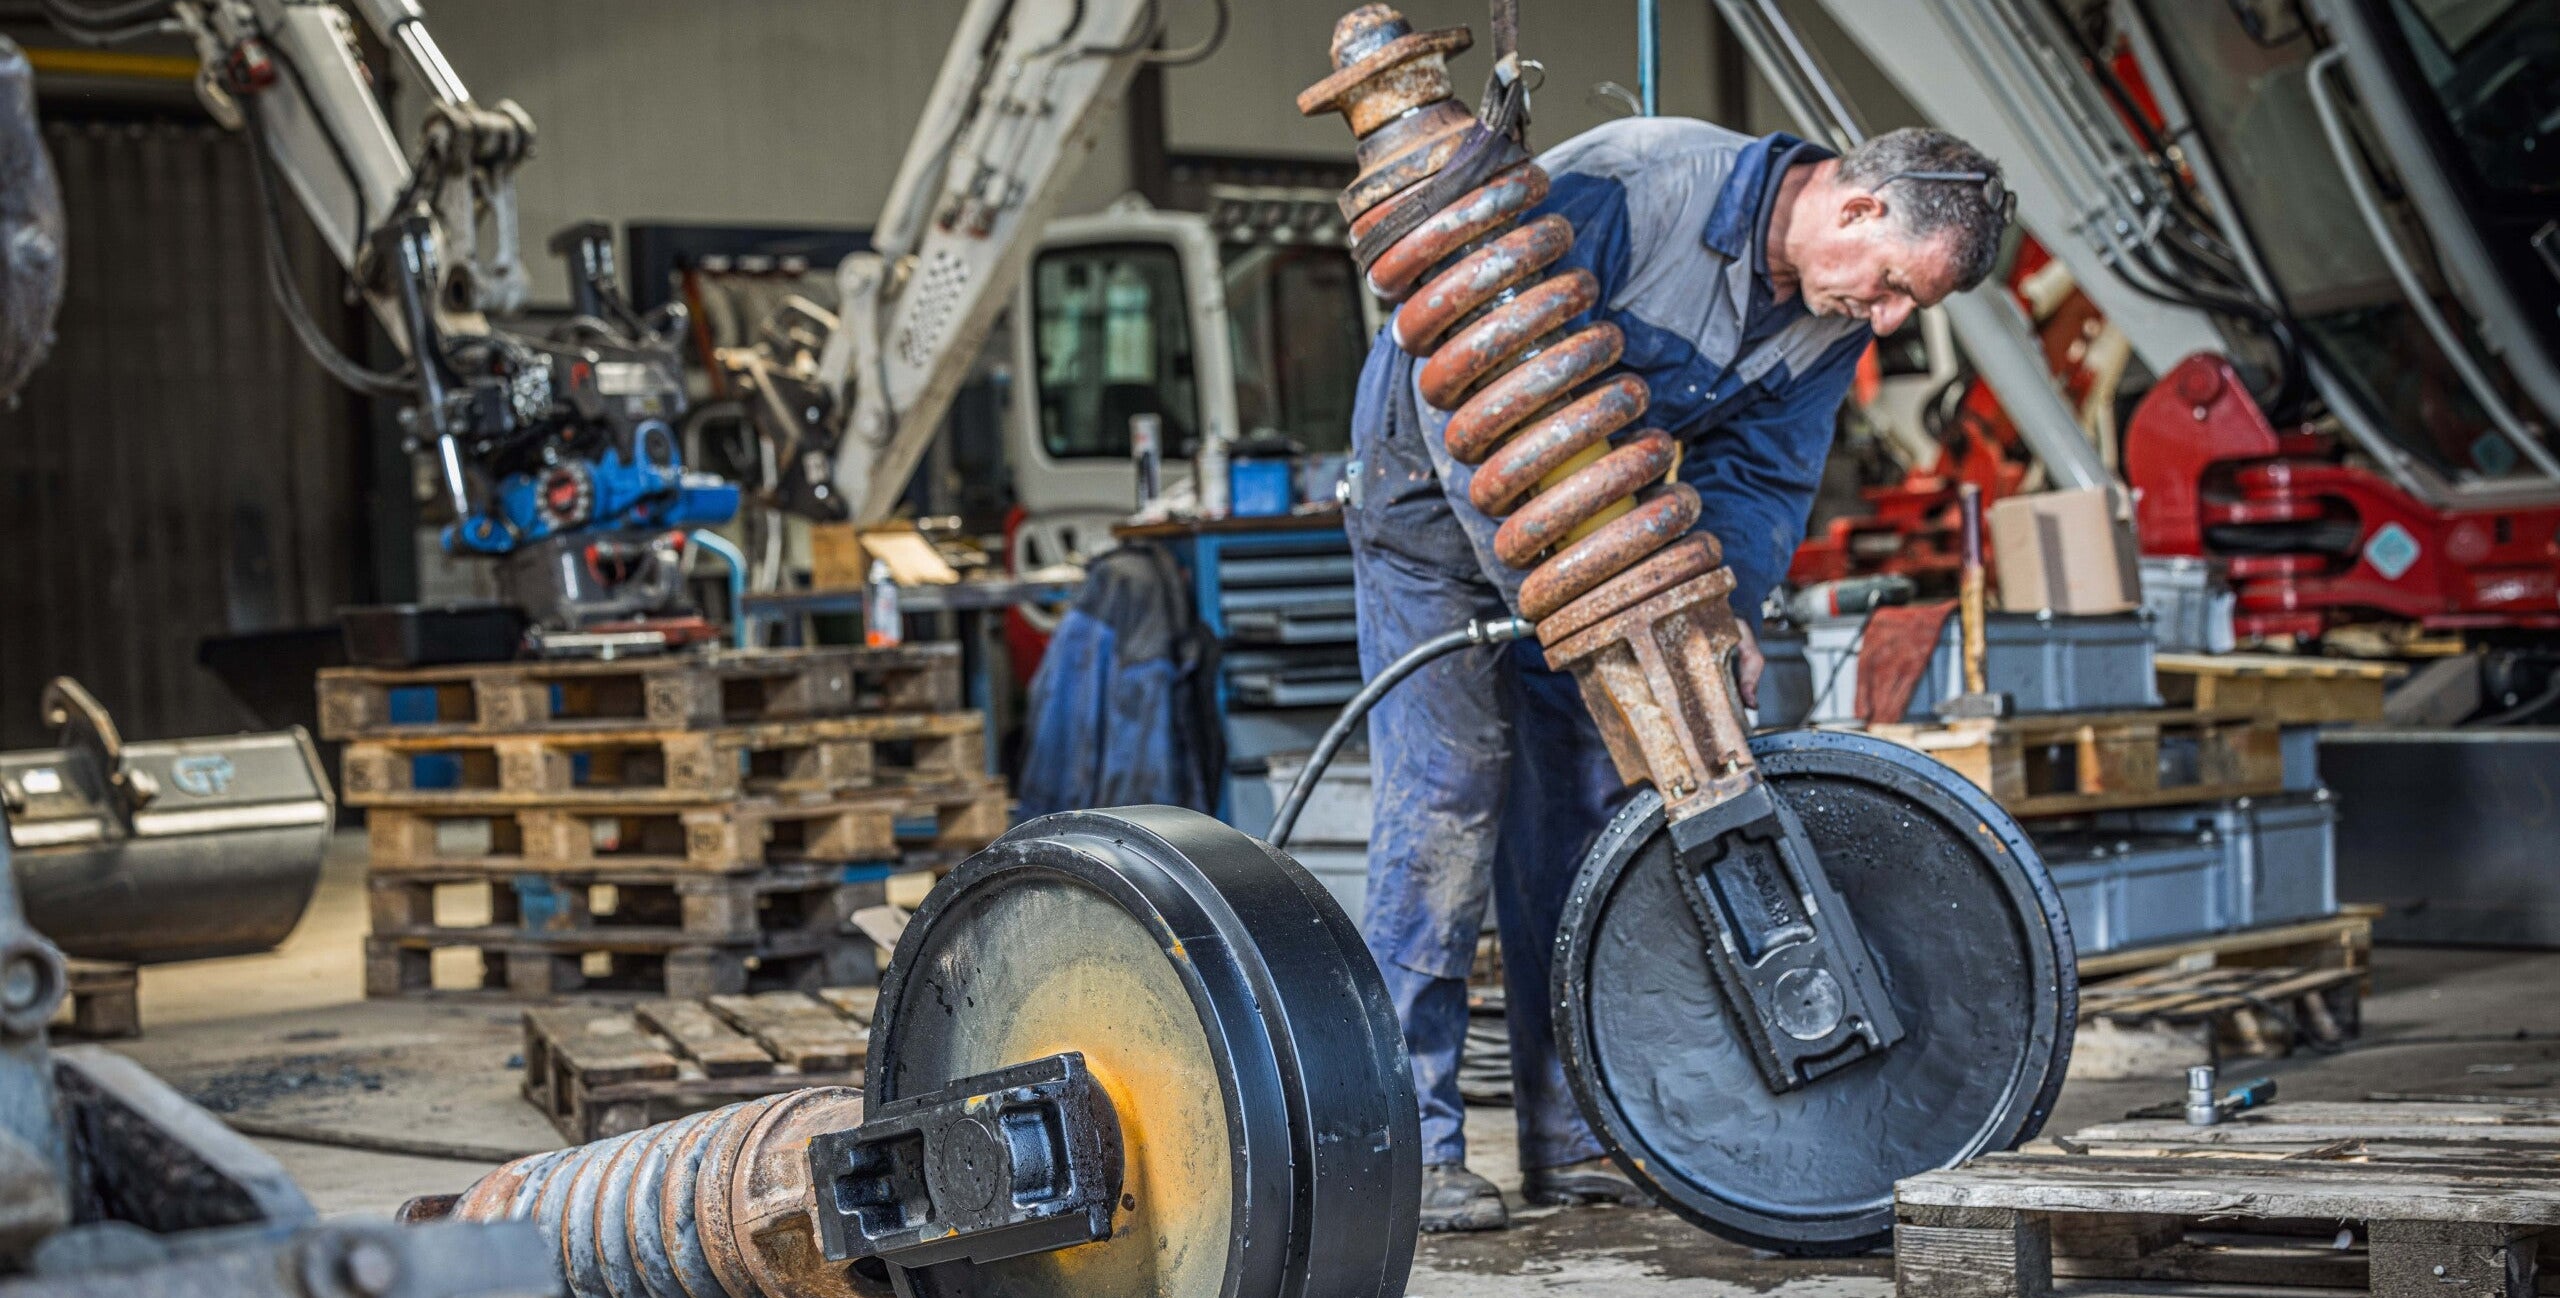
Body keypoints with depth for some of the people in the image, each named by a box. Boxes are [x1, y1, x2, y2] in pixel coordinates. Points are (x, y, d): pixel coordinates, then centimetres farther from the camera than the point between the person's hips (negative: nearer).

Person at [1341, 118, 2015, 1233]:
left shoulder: (1834, 316, -9)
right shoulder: (1629, 189, -32)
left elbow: (1760, 476, -3)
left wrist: (1721, 611, -23)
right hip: (1438, 482, -7)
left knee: (1589, 796, 3)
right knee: (1448, 785, -12)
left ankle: (1571, 1135, 9)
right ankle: (1411, 1144, -9)